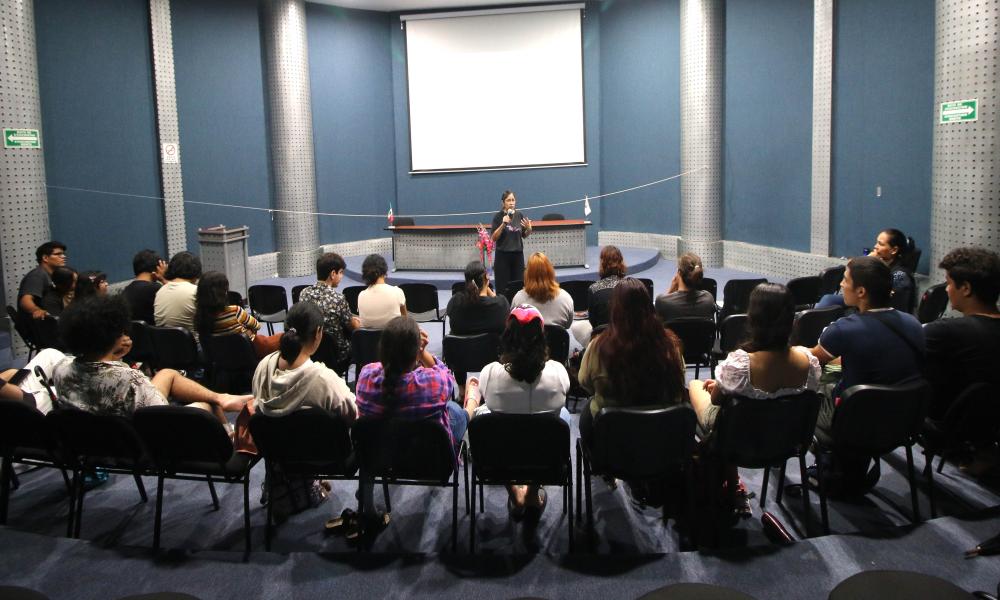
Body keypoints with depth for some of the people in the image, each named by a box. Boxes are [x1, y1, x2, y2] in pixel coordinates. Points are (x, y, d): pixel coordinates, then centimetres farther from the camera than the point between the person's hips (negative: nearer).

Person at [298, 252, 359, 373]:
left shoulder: (304, 294, -7)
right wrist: (354, 320, 15)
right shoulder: (338, 298, -25)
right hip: (336, 355, -6)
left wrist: (351, 319, 16)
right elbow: (352, 326, -10)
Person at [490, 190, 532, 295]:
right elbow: (494, 238, -9)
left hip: (518, 255, 3)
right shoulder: (498, 216, -5)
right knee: (503, 287, -4)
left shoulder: (519, 215, 6)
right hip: (503, 255, -3)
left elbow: (524, 235, 15)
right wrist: (503, 224, -20)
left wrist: (529, 229, -6)